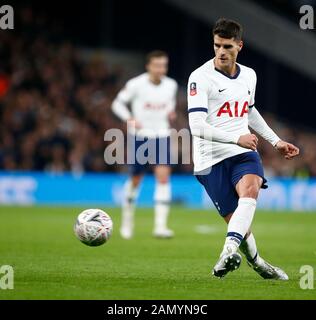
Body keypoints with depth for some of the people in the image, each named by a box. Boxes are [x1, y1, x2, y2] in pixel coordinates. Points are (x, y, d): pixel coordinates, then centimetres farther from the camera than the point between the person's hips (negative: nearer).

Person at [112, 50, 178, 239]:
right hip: (140, 136, -2)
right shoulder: (136, 85, -11)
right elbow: (118, 103, -1)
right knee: (136, 180, 7)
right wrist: (130, 119, -17)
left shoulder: (171, 85, 0)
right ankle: (128, 220, 31)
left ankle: (161, 225, -17)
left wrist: (171, 111, 0)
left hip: (162, 137, 2)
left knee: (163, 176, -15)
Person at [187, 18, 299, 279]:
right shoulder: (200, 77, -9)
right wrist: (236, 139, -28)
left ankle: (229, 252, -43)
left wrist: (276, 141, 31)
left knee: (250, 189, -30)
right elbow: (197, 126, -18)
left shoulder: (249, 75, 11)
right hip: (212, 159, -3)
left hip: (244, 153, 4)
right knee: (235, 220, -7)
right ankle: (256, 262, 20)